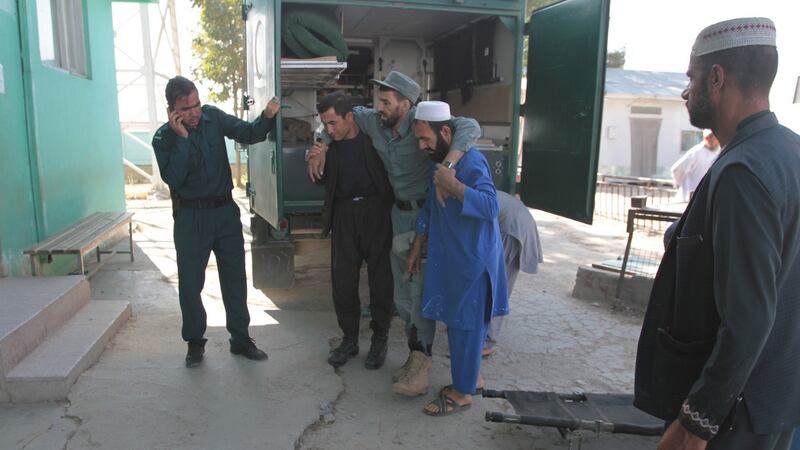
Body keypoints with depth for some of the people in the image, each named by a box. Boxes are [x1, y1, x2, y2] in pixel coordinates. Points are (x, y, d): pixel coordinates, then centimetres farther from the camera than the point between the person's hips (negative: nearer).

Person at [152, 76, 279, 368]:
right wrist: (182, 138, -24)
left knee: (235, 278, 9)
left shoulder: (213, 117, -2)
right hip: (191, 216, -2)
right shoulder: (164, 137, -8)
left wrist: (267, 117, -19)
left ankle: (240, 338, 23)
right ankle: (195, 342, 24)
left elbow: (249, 134, -1)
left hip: (225, 211, 2)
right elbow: (173, 179, -21)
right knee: (190, 283, 6)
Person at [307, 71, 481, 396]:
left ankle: (420, 364, -1)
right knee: (402, 292, 12)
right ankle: (417, 354, 27)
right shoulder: (374, 121, -2)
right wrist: (322, 146, 6)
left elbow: (470, 127, -34)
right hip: (400, 212, 7)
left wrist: (446, 168, -48)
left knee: (422, 287, -8)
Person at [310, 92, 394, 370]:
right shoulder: (328, 141, 1)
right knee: (342, 278, 6)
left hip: (376, 210, -3)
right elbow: (320, 181, 10)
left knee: (380, 277, 5)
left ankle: (380, 339, 20)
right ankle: (349, 339, 22)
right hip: (343, 213, 4)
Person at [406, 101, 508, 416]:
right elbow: (430, 207, 18)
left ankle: (462, 393, 17)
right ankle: (471, 375, 35)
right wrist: (416, 248, 17)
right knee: (456, 322, 17)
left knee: (465, 325, 2)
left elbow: (490, 206, -30)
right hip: (450, 259, 9)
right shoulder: (440, 161, 10)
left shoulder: (471, 162, -18)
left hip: (472, 260, -9)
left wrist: (453, 185, -34)